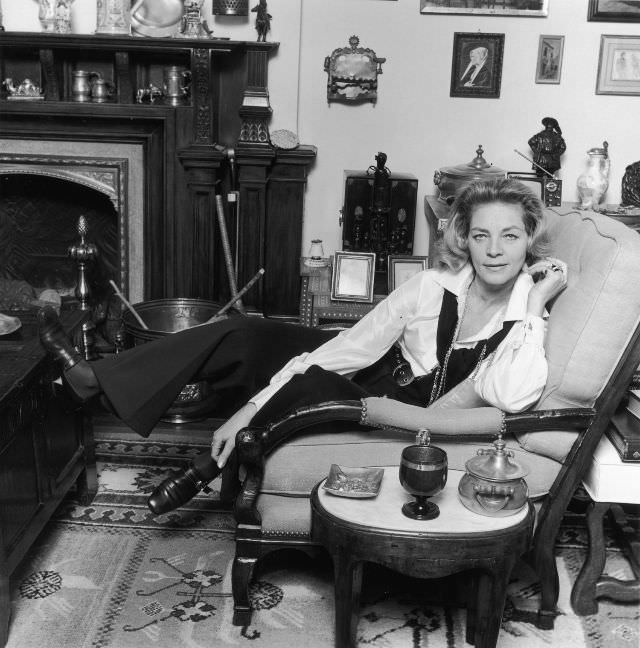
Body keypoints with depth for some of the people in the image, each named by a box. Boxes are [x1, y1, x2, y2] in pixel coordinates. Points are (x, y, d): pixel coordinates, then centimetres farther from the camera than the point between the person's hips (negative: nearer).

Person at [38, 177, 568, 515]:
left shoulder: (526, 321, -17)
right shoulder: (433, 288, -14)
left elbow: (511, 398, -38)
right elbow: (346, 348, -15)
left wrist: (535, 305, -32)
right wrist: (252, 407, -19)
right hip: (367, 373, 3)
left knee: (307, 384, -30)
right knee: (246, 335, -13)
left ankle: (207, 470, -5)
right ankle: (97, 378, -5)